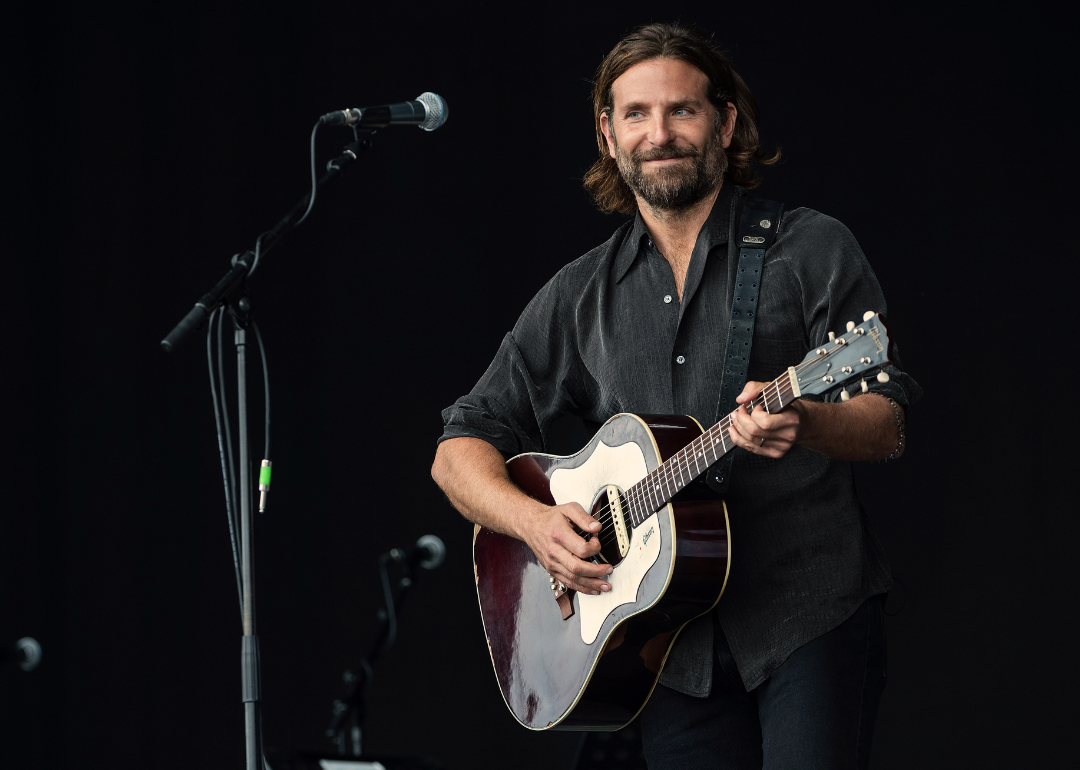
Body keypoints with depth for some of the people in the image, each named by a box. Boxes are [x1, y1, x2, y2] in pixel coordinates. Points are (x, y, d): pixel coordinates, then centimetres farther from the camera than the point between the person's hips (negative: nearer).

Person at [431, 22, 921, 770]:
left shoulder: (811, 251, 3)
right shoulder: (581, 297, 13)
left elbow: (887, 428, -4)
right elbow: (461, 451, 14)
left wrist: (801, 420, -26)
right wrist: (532, 520, -6)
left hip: (810, 614, -3)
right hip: (675, 640, 3)